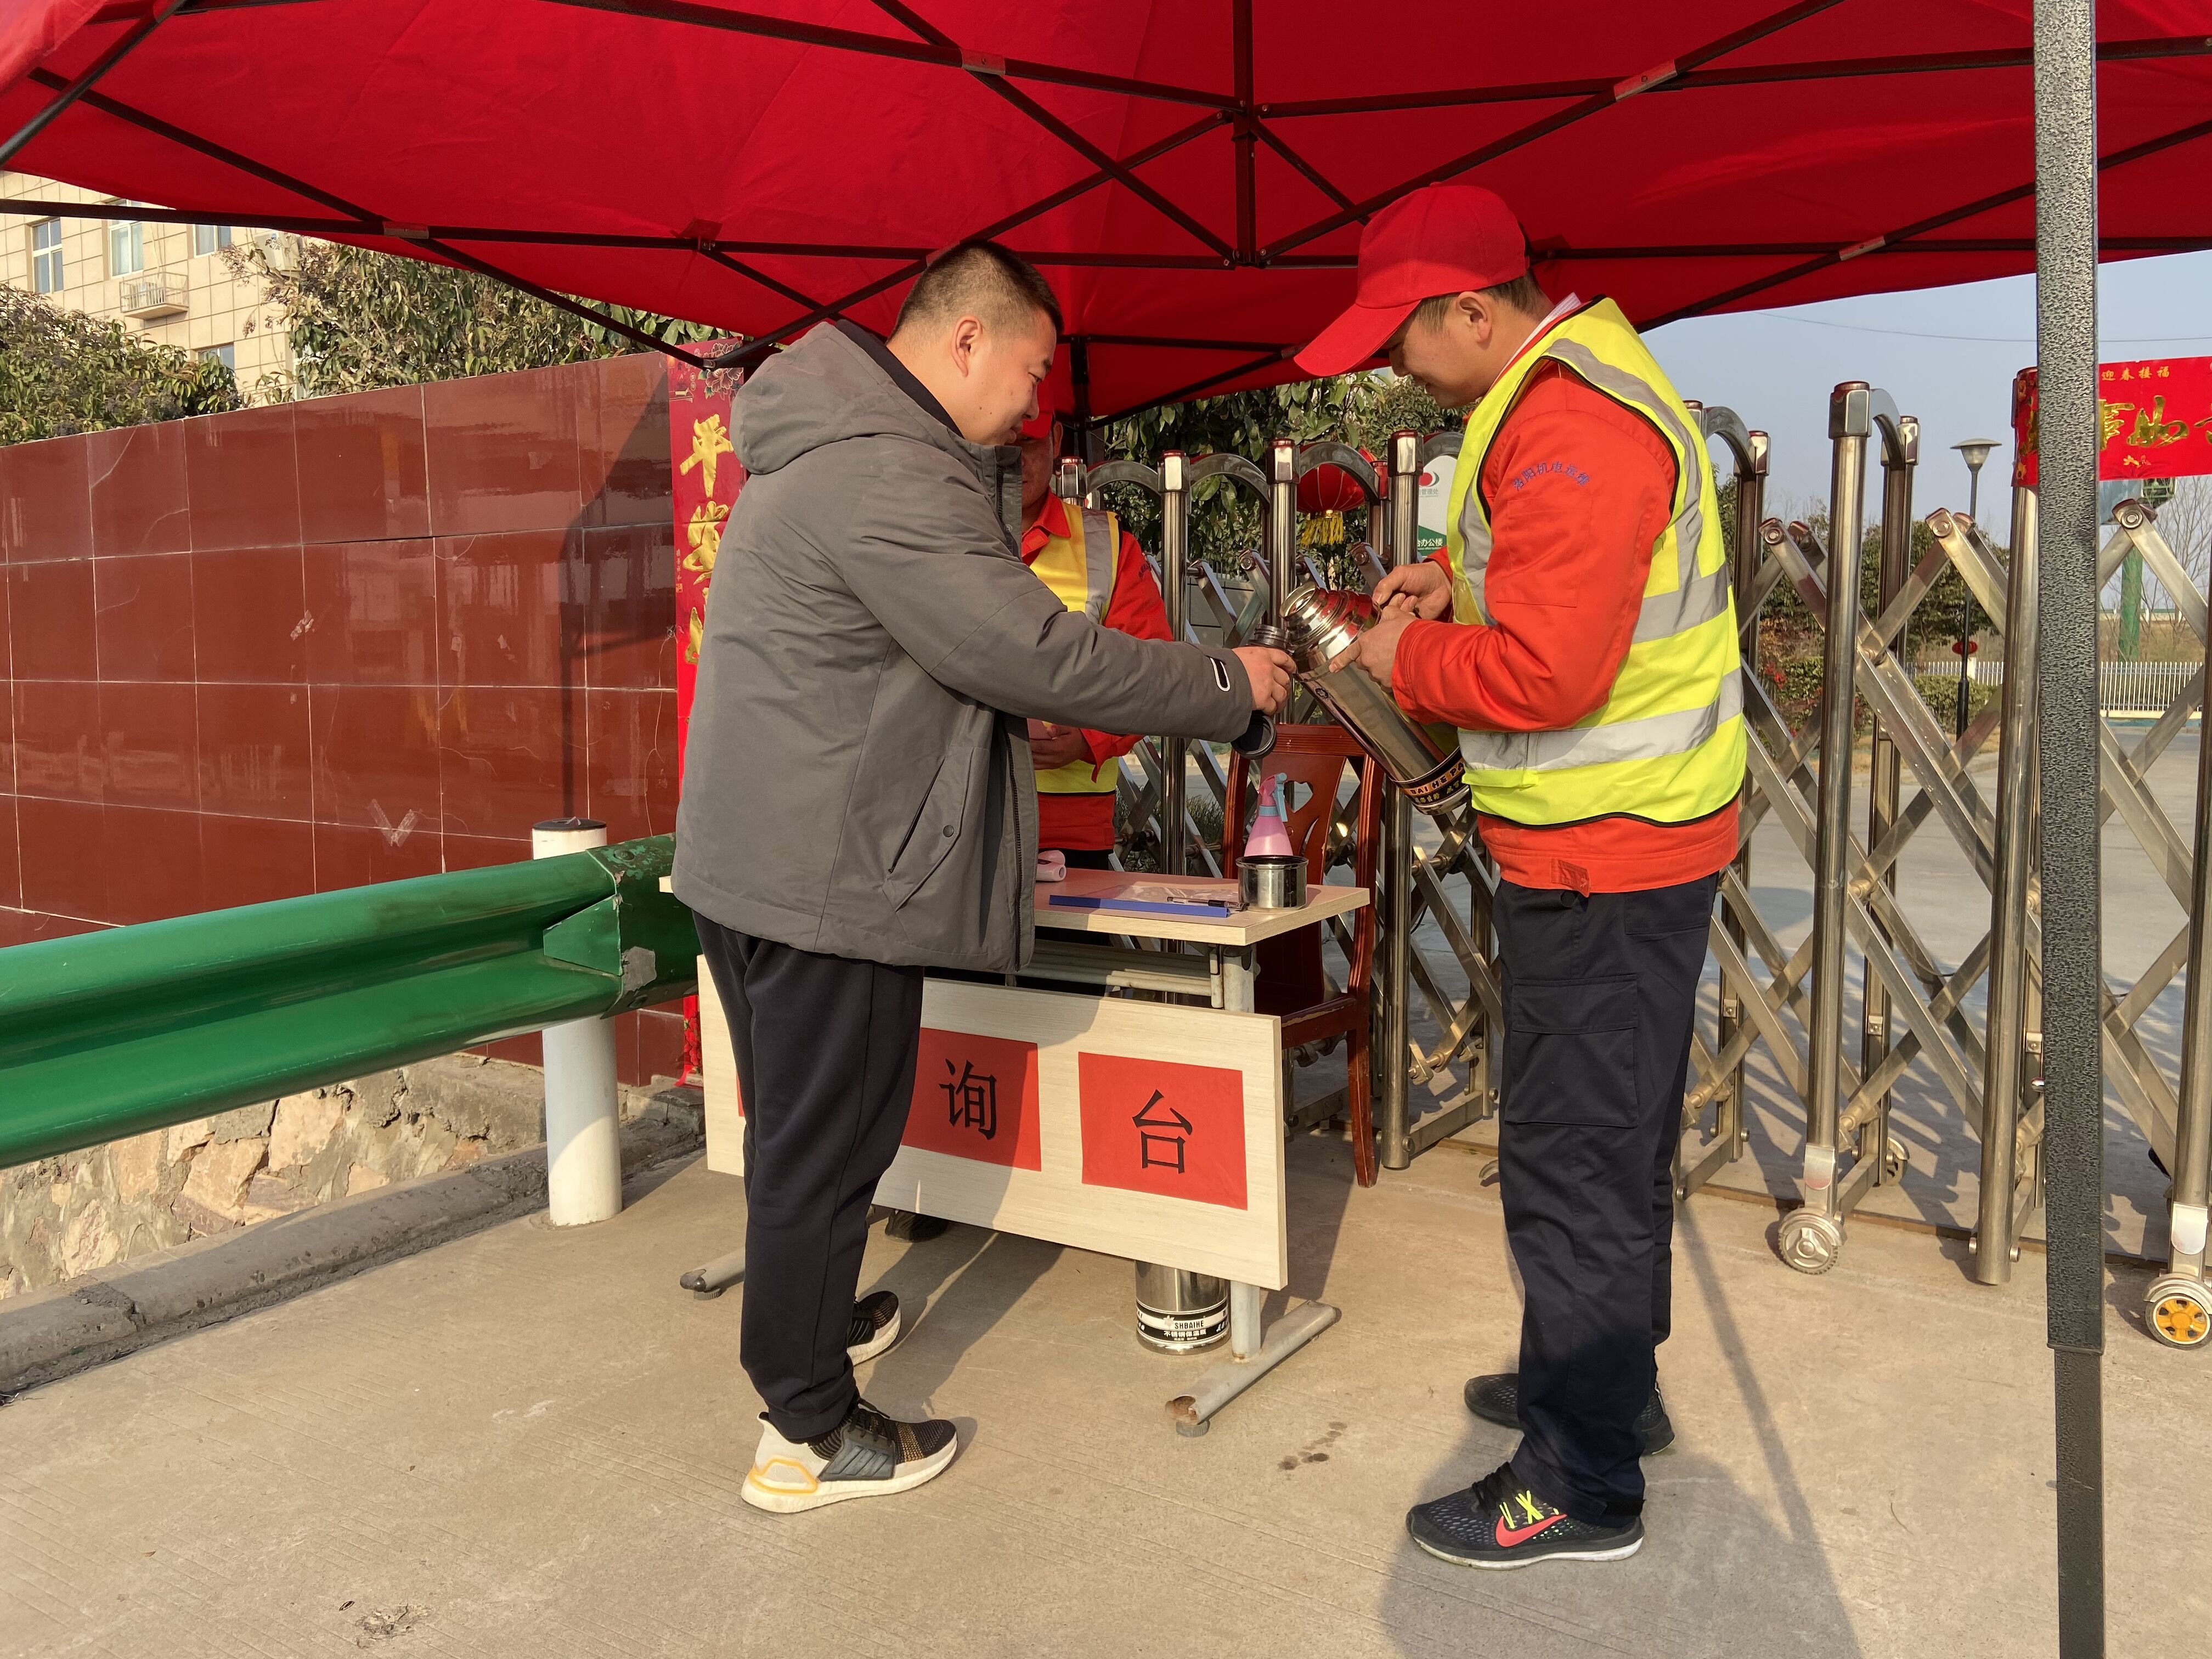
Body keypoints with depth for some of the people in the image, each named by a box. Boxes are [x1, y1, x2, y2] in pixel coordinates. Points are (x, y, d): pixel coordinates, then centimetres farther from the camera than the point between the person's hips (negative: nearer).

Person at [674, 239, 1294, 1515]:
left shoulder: (843, 446, 15)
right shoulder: (884, 477, -21)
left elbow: (975, 603, 18)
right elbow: (1035, 655, -23)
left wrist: (1000, 472, 10)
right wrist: (1229, 686, -14)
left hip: (764, 862, 11)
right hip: (825, 875, -11)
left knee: (798, 1126, 24)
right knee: (826, 1143, 1)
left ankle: (807, 1314, 45)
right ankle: (808, 1433, 16)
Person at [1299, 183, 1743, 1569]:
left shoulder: (1571, 427, -22)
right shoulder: (1578, 378, 13)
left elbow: (1545, 673, -28)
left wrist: (1408, 656, -11)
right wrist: (1461, 578, 9)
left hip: (1601, 858, -11)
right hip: (1628, 838, 11)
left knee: (1574, 1161, 0)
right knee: (1615, 1140, 21)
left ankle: (1582, 1488, 15)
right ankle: (1610, 1385, 40)